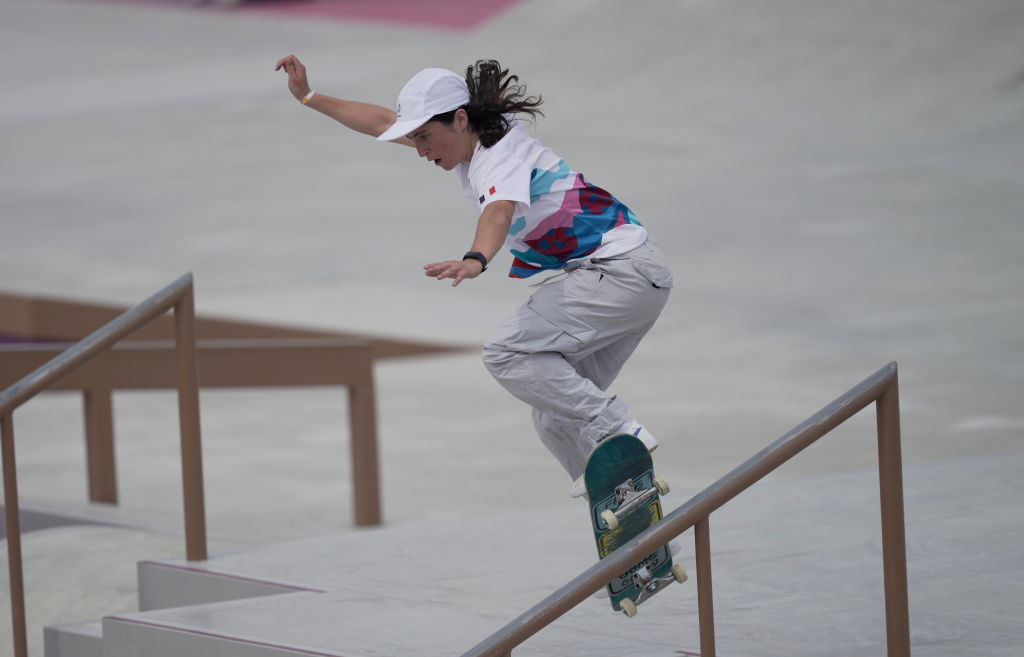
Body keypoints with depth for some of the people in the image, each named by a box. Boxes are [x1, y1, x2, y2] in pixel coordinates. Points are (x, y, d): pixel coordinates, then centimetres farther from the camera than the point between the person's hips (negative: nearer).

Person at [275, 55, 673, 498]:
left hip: (624, 270, -10)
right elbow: (384, 123, 19)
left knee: (506, 353, -22)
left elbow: (499, 213, -43)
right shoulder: (475, 139, 7)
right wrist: (309, 97, 22)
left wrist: (475, 260, -62)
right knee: (557, 419, 6)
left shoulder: (501, 155, -20)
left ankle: (619, 434, -22)